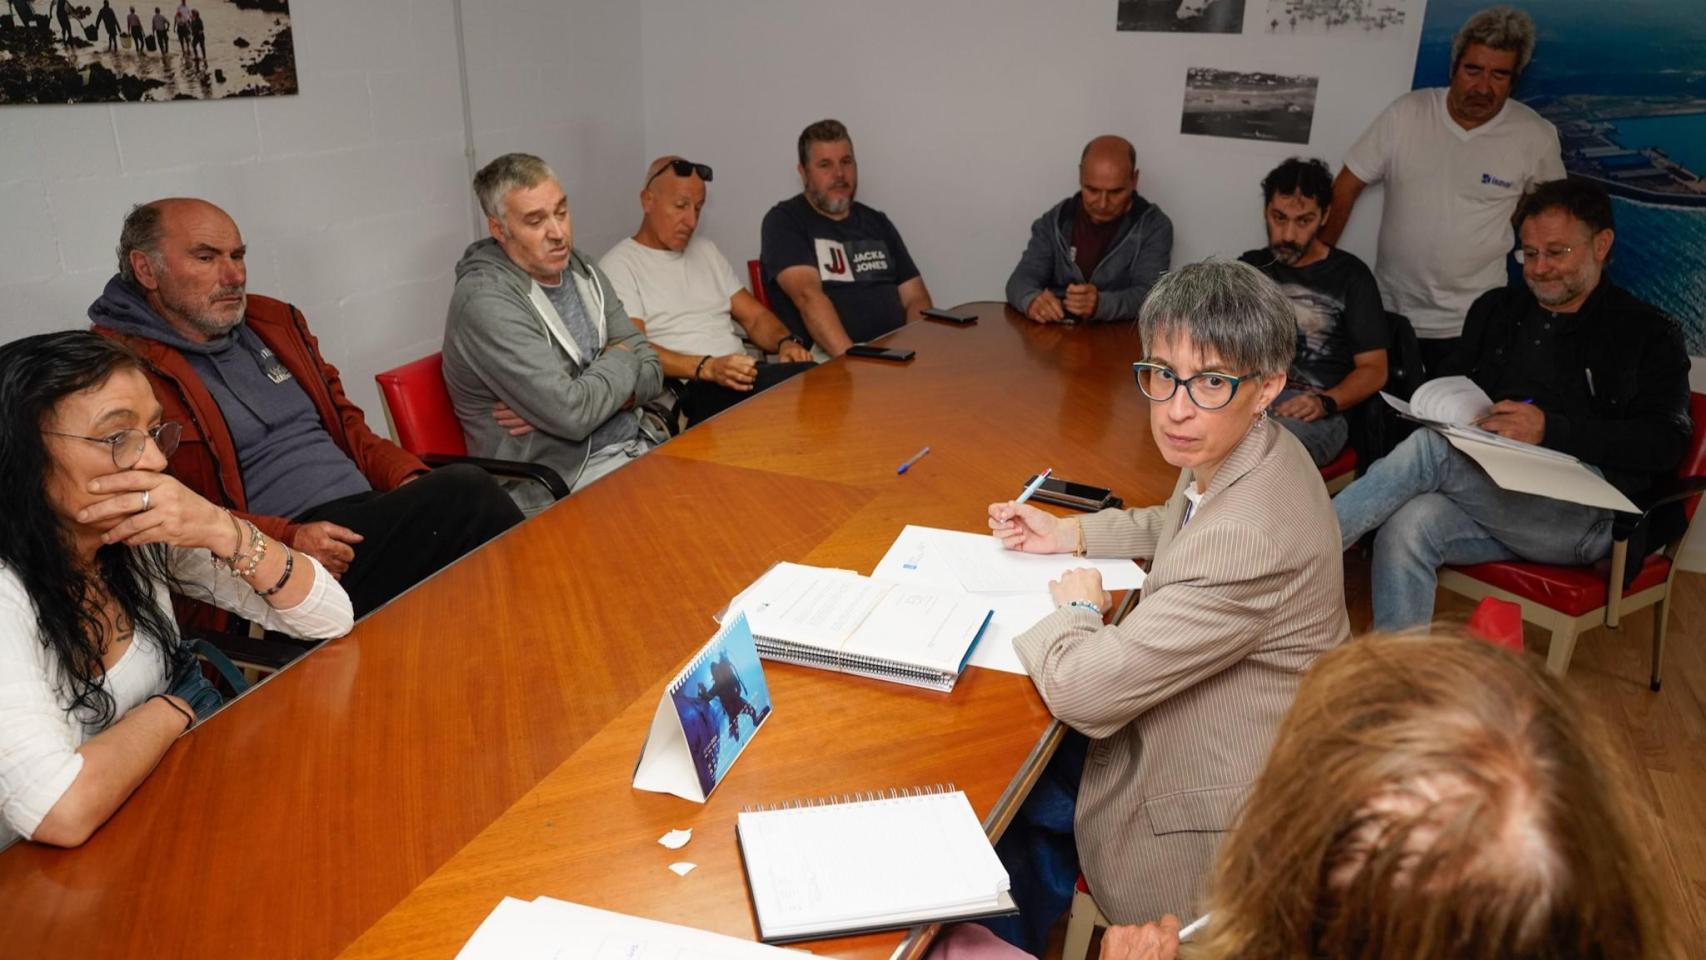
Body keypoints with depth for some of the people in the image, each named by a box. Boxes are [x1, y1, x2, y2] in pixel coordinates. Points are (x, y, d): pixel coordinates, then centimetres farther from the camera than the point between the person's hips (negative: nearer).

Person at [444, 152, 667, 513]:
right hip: (566, 483, -7)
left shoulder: (581, 270, 10)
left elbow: (650, 371, 7)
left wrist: (568, 402, -11)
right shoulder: (485, 302, -15)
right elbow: (572, 415, -22)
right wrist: (619, 361, -2)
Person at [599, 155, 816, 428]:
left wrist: (785, 342, -1)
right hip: (688, 391, -7)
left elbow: (755, 316, 23)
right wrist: (708, 367, -25)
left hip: (742, 375, 7)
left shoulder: (705, 250, 26)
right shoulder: (619, 265, 3)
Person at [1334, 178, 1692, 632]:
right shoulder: (1495, 310, 23)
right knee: (1406, 527, -30)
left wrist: (1549, 429, -18)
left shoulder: (1648, 335, 9)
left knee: (1429, 447, -28)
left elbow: (1666, 441, -4)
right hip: (1484, 489, 4)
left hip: (1586, 514, -4)